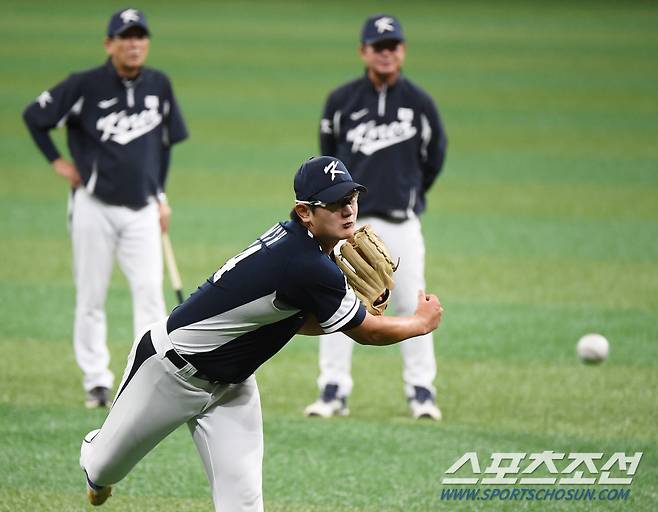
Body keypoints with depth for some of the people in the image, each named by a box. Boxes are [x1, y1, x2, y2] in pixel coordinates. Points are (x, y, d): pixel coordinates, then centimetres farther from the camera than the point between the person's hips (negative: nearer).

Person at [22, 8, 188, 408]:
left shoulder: (159, 86, 5)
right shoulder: (85, 86, -8)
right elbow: (34, 116, 1)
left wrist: (161, 196, 14)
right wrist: (58, 162, -2)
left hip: (142, 210, 2)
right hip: (95, 206, -2)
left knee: (149, 289, -11)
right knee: (91, 296, 2)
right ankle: (96, 382, 11)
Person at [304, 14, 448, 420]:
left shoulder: (419, 102, 1)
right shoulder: (341, 101, 1)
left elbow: (435, 155, 13)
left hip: (400, 222, -1)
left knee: (412, 303, -2)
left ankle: (421, 389, 7)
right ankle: (334, 390, 5)